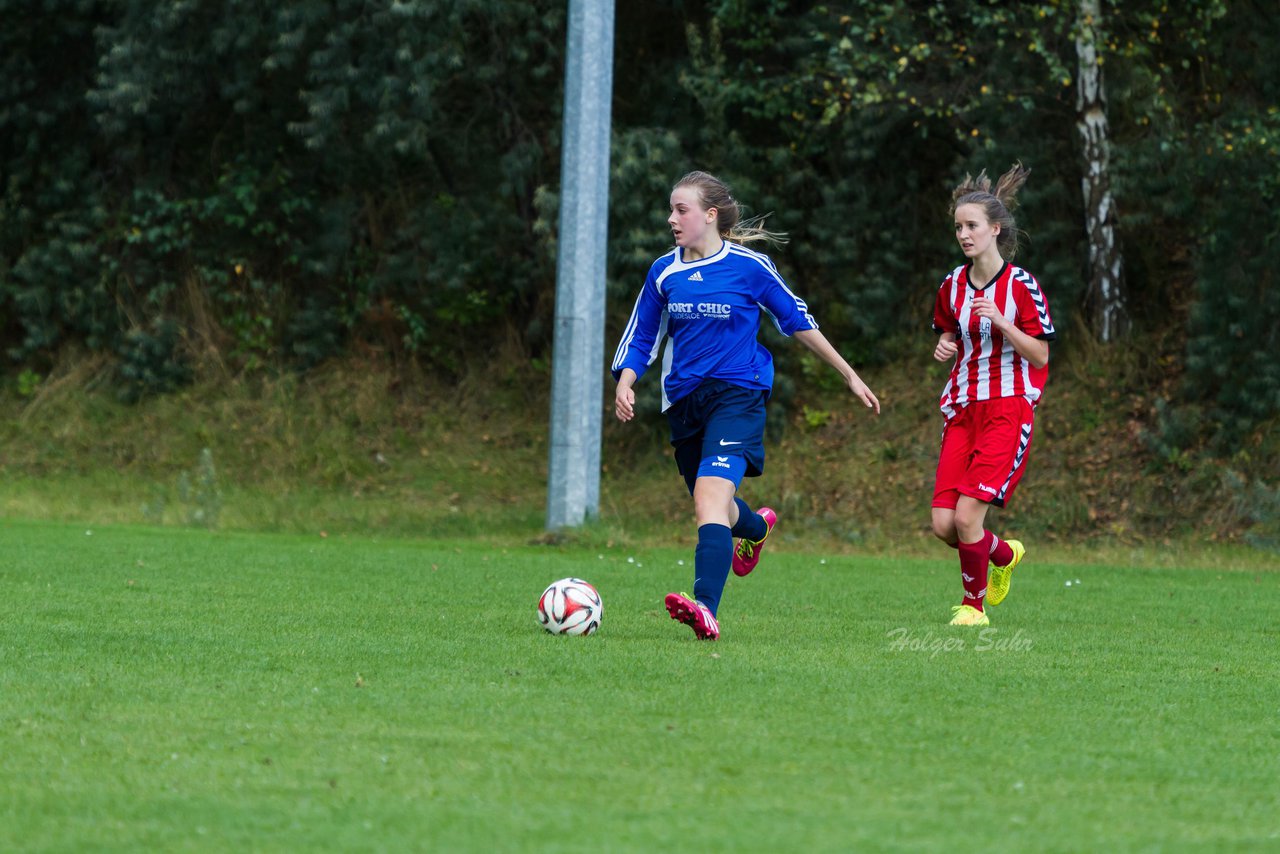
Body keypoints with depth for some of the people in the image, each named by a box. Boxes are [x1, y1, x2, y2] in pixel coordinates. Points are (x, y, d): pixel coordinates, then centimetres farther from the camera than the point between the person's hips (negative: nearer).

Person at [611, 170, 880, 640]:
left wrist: (850, 376, 11)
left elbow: (797, 321, 6)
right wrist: (625, 384, -7)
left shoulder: (749, 266, -4)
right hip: (685, 402, 5)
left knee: (710, 497, -25)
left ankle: (706, 610, -39)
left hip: (737, 395, -5)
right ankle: (756, 527, 58)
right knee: (711, 504, 20)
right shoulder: (664, 273, 6)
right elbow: (640, 339, 13)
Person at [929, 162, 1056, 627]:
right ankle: (1004, 554, 28)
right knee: (943, 524, -4)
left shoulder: (1022, 286, -7)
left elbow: (1039, 356, -7)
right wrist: (944, 346, 1)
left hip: (1008, 409, -5)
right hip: (962, 410, 5)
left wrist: (1001, 322, -21)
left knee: (967, 515, -17)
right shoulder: (953, 285, 8)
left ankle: (974, 603, 6)